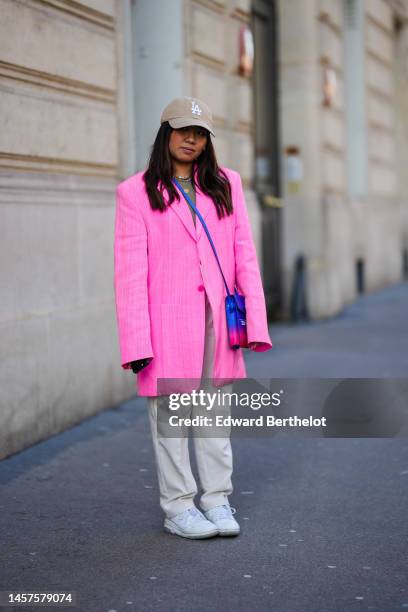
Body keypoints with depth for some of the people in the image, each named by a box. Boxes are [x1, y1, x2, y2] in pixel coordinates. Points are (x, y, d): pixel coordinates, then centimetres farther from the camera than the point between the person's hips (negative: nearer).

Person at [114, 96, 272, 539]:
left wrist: (254, 320, -1)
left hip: (216, 319, 3)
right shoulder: (136, 192, 1)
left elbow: (244, 254, 8)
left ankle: (217, 500, 17)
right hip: (166, 322, -3)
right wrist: (137, 342, -11)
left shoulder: (226, 184, 12)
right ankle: (177, 507, 12)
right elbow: (130, 269, -4)